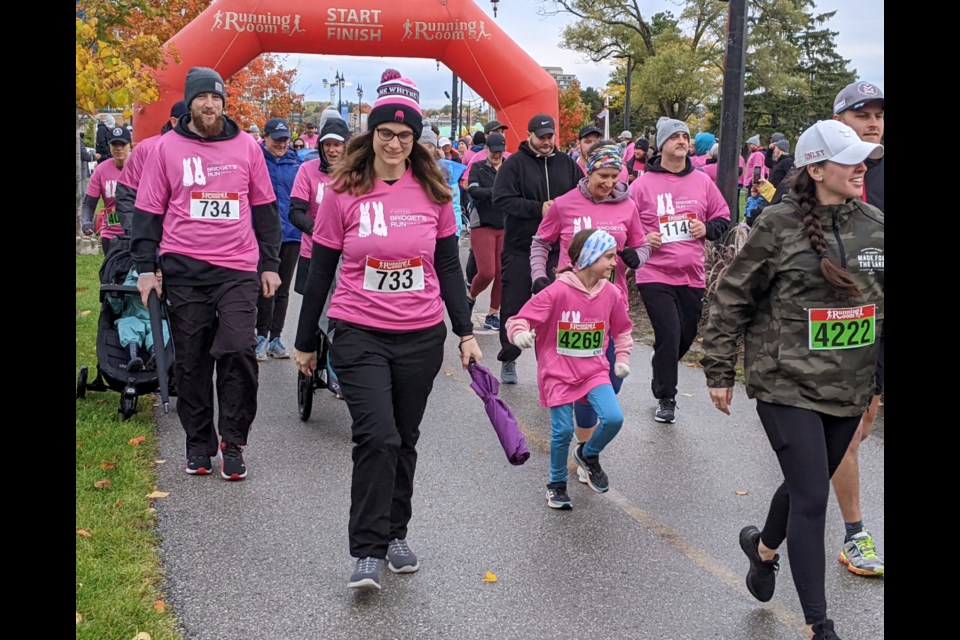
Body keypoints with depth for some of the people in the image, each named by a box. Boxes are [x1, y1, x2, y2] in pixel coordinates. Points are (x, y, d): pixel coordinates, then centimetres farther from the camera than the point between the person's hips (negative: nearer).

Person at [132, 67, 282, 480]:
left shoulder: (247, 146, 8)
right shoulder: (167, 147, 5)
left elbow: (264, 209, 13)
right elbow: (148, 212, 7)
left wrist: (270, 264, 10)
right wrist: (146, 267, 1)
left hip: (239, 269, 0)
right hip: (184, 271, 0)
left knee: (239, 350, -12)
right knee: (191, 361, 6)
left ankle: (232, 442, 3)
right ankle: (199, 444, 19)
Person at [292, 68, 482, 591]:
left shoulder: (433, 192, 2)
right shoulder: (343, 193, -4)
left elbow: (449, 267, 9)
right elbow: (320, 271, 2)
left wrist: (466, 333, 6)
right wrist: (305, 342, 7)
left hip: (422, 337, 3)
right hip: (360, 335, -3)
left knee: (404, 440, 12)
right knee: (378, 437, -14)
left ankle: (395, 534, 30)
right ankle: (367, 553, -2)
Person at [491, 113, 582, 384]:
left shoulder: (567, 164, 9)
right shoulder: (515, 163, -3)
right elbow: (501, 199, -13)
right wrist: (539, 208, -20)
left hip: (558, 250, 3)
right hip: (520, 250, -2)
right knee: (514, 307, 5)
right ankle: (508, 359, 23)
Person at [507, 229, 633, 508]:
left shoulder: (612, 294, -2)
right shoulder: (557, 292, -17)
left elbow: (622, 329, 16)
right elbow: (520, 319, -17)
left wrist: (622, 358, 4)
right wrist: (520, 333, -38)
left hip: (594, 371, 4)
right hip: (558, 373, -3)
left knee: (613, 418, -16)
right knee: (563, 431, -6)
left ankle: (588, 454, 17)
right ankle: (557, 484, 21)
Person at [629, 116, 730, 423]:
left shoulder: (702, 181, 8)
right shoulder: (643, 184, -4)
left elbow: (723, 217, 16)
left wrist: (707, 228, -3)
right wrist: (642, 239, -15)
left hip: (692, 276, 5)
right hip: (655, 275, -4)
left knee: (686, 336, 15)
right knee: (669, 337, -9)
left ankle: (662, 373, 43)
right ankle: (666, 399, 8)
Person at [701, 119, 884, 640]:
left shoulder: (874, 224, 5)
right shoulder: (779, 224, -10)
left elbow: (881, 300, 14)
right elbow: (732, 299, -5)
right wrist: (719, 372, -3)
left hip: (848, 387, 5)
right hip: (787, 384, -5)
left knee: (807, 486, 19)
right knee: (813, 497, -7)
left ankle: (763, 546, 50)